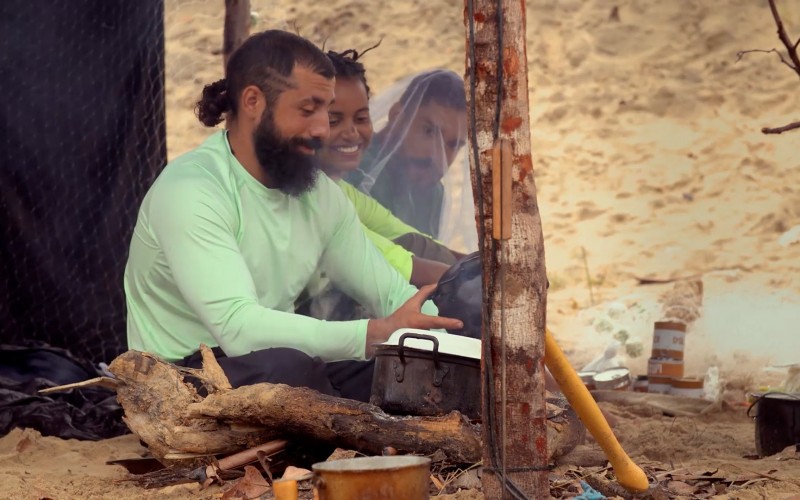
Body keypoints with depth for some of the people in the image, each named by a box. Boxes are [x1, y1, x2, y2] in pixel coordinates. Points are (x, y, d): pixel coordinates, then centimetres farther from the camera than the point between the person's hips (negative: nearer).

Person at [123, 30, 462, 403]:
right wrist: (375, 335, -37)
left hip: (281, 369, 7)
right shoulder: (190, 190, -20)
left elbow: (393, 294, 7)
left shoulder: (319, 193, 3)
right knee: (285, 366, -36)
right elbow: (239, 327, -31)